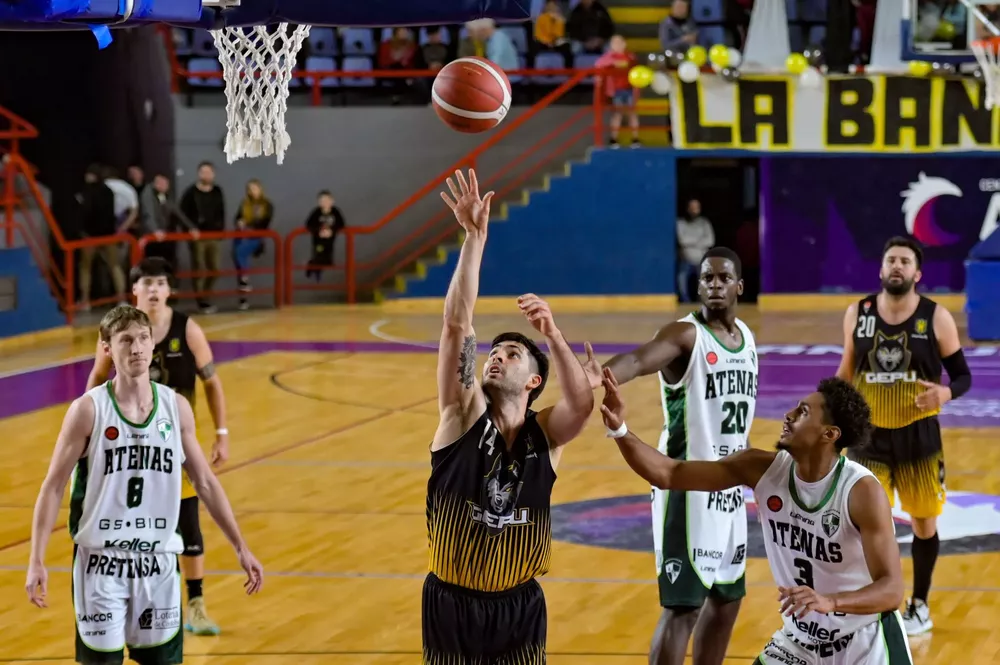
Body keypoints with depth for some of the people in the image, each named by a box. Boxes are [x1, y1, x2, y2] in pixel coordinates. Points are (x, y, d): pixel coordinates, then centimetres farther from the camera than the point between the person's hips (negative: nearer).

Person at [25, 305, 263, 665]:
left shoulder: (176, 407, 2)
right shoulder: (89, 410, -9)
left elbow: (205, 483, 11)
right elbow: (54, 487, -6)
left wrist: (240, 548, 9)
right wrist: (36, 561, -14)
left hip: (159, 560, 3)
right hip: (101, 561, -3)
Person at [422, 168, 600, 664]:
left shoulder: (545, 434, -3)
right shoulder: (463, 415, -5)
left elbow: (582, 403, -26)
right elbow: (456, 325, -16)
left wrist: (552, 334, -38)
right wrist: (475, 237, -25)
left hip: (518, 606, 1)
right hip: (452, 604, 0)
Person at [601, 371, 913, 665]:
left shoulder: (862, 492, -25)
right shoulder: (763, 469, -10)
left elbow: (891, 591, -29)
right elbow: (668, 475, -10)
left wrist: (829, 602, -47)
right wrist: (619, 430, -25)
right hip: (801, 638, 5)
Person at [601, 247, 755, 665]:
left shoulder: (746, 338, 10)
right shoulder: (686, 334, -15)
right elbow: (638, 360, -36)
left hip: (729, 487, 8)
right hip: (689, 487, -8)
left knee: (727, 598, 17)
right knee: (682, 608, -11)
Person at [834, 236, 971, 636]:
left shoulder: (936, 318, -10)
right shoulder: (857, 314, -3)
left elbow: (962, 375, -5)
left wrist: (946, 392, -26)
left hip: (918, 434, -1)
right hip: (870, 434, 1)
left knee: (924, 522, 12)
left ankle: (919, 604, 32)